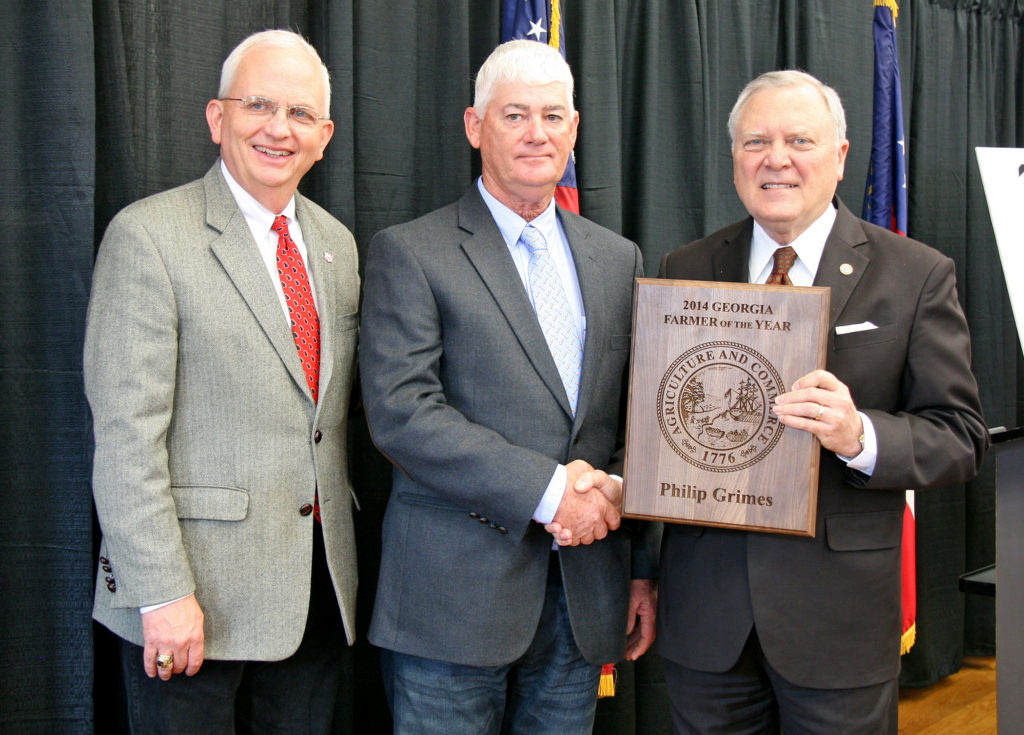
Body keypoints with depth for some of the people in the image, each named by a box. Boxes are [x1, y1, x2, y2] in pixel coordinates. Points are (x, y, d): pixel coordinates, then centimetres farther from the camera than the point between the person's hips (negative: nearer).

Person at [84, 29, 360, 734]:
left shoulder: (336, 243, 11)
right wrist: (162, 593, -18)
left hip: (320, 587, 6)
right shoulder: (148, 235, -10)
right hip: (199, 594, -6)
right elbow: (126, 432, -14)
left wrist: (342, 556, 11)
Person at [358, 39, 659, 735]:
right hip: (455, 596, -4)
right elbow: (400, 411, -14)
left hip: (583, 598, 4)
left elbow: (634, 422, 14)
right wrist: (545, 488, -17)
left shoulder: (617, 258, 13)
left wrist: (643, 569, 11)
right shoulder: (408, 252, -3)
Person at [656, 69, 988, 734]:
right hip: (706, 607, 2)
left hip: (840, 611, -2)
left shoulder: (917, 275, -2)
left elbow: (962, 436, -5)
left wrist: (861, 435, -24)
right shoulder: (684, 272, 6)